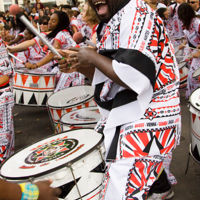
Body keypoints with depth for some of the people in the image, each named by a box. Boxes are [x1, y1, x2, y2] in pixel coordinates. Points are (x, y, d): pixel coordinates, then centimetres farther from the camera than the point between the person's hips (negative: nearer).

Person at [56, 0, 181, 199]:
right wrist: (78, 66, 5)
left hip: (147, 122, -10)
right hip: (121, 116, 10)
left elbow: (134, 77, -29)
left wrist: (93, 57, -15)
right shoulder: (113, 22, 13)